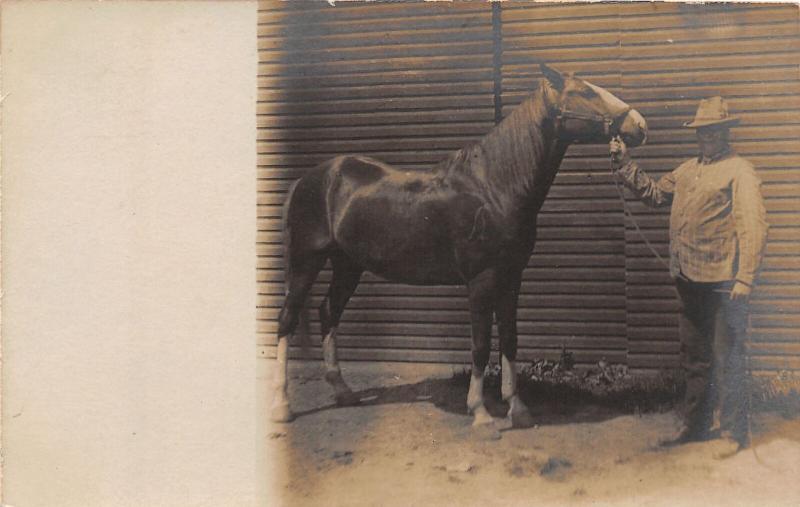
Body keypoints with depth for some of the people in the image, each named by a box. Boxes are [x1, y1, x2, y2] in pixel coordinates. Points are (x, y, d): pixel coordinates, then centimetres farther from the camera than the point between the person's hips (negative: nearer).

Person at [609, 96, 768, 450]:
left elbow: (753, 228, -14)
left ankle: (734, 433, 11)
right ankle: (695, 428, 27)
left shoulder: (740, 171, -7)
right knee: (694, 358, 16)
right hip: (690, 280, 8)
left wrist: (745, 278, -20)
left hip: (723, 283, -8)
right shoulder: (688, 169, 15)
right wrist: (624, 165, 19)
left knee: (726, 359, 0)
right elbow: (653, 194, 27)